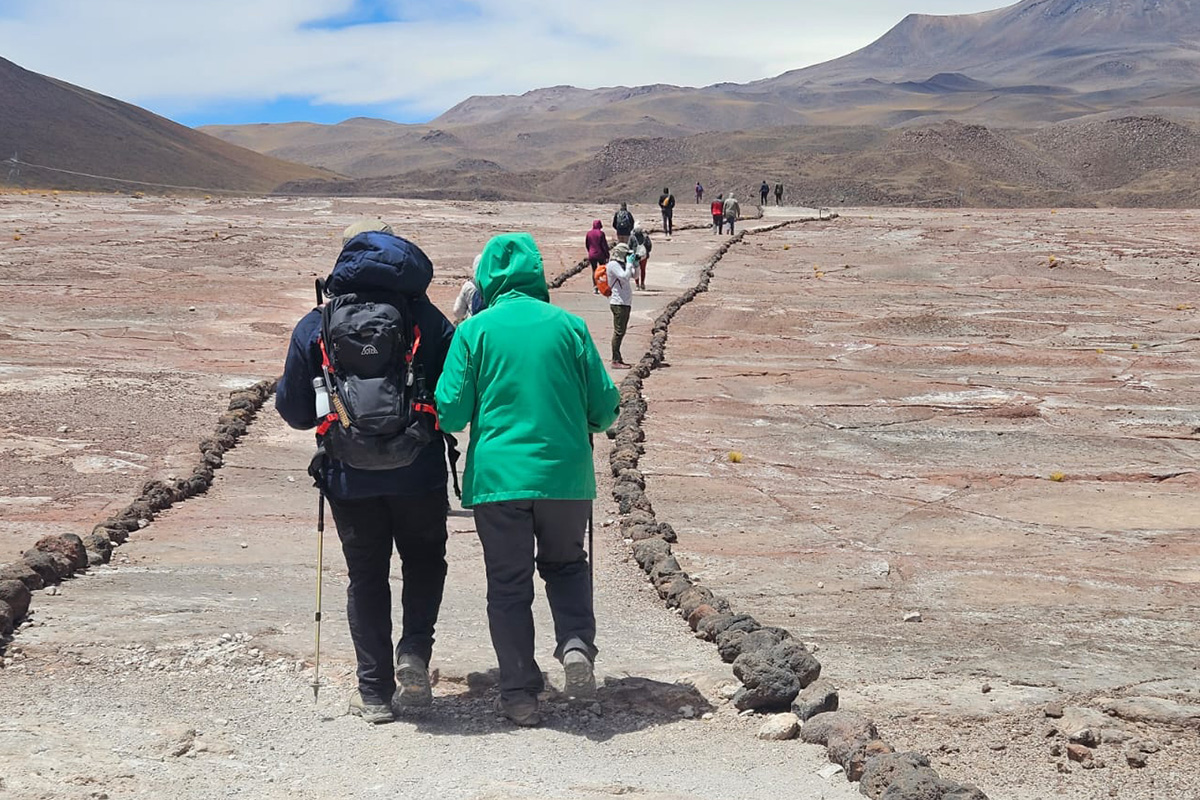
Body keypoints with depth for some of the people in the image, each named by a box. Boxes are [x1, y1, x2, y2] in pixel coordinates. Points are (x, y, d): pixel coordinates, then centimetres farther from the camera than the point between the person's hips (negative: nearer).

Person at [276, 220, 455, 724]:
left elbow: (294, 411, 2)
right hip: (420, 473, 0)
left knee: (366, 575, 12)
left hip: (350, 475, 1)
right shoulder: (429, 319, -3)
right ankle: (414, 652, 0)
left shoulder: (314, 326, -1)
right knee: (424, 560, 20)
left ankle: (375, 692, 13)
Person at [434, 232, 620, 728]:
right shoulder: (569, 325, 1)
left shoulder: (475, 330, -3)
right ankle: (576, 643, 0)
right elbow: (605, 406, 3)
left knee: (508, 584, 10)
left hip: (497, 477, -1)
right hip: (566, 475, 1)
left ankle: (519, 695, 12)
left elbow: (451, 412, -5)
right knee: (565, 563, 23)